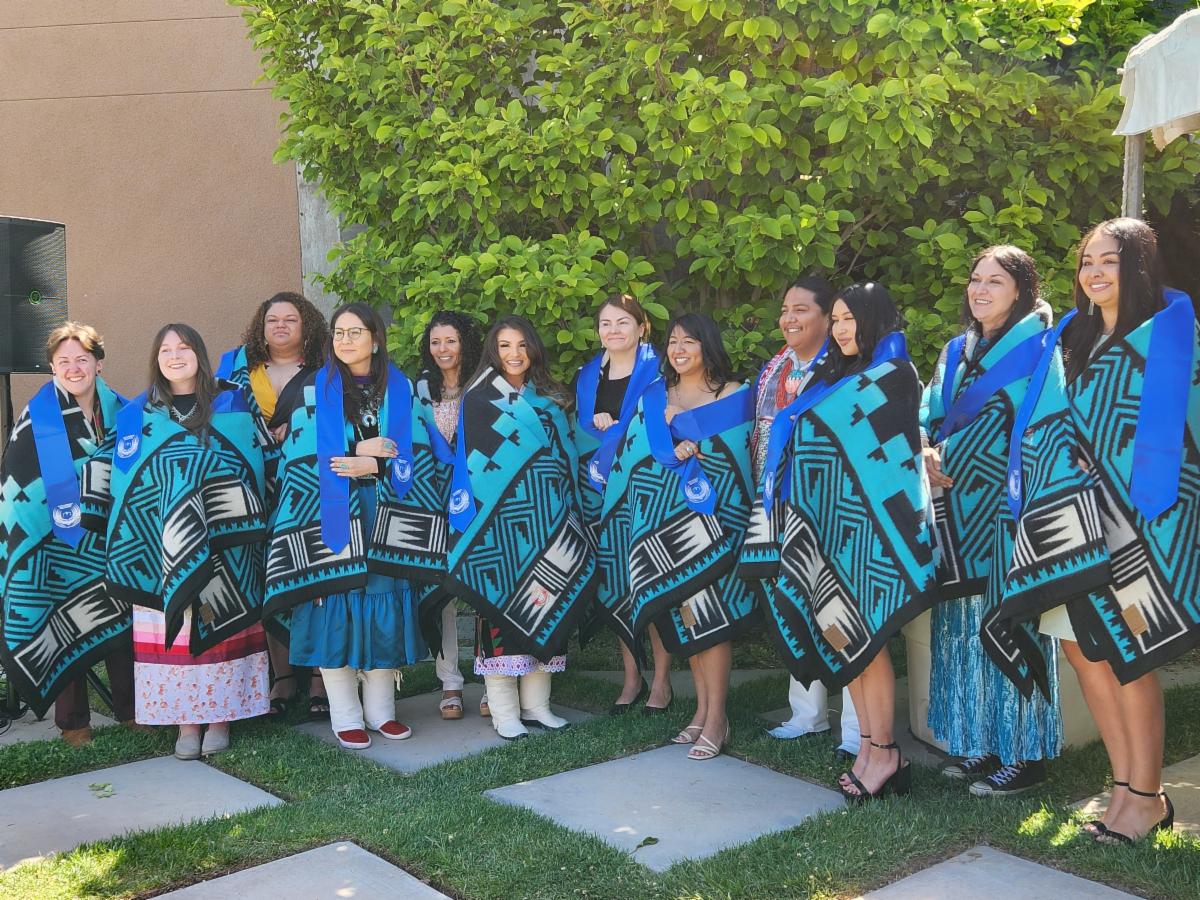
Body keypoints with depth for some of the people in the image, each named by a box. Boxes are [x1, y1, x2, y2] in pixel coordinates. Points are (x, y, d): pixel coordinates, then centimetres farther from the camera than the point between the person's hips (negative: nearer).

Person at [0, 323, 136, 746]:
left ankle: (130, 709, 19)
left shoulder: (118, 409, 5)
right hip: (60, 541, -3)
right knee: (67, 628, -2)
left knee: (121, 623, 6)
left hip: (111, 537, 4)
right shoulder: (38, 417, -8)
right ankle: (73, 721, 11)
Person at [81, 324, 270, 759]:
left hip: (219, 547, -1)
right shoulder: (136, 413, 10)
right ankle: (186, 722, 9)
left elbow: (246, 466, 3)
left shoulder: (229, 405, 5)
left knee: (219, 628, 0)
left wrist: (237, 530, -5)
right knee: (170, 629, 0)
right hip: (160, 550, 2)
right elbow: (111, 471, 10)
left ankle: (219, 715, 12)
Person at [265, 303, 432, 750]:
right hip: (332, 520, -1)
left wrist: (372, 467, -15)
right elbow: (302, 458, -3)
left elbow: (415, 456, 1)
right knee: (337, 611, -2)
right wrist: (361, 449, -12)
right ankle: (345, 717, 8)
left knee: (384, 608, 3)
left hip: (385, 521, 2)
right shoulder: (314, 393, 4)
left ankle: (381, 709, 16)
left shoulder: (400, 390, 8)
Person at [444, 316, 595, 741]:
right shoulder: (479, 399, -1)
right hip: (500, 521, -5)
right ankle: (503, 710, 2)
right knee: (502, 599, -5)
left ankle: (535, 702, 14)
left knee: (544, 602, 5)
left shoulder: (549, 398, 14)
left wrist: (562, 511, 11)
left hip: (544, 519, 5)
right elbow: (477, 464, -5)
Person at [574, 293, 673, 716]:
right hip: (602, 493, 5)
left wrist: (608, 429, -12)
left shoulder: (656, 371, -3)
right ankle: (632, 677, 17)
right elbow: (581, 434, 14)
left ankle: (661, 680, 8)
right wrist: (597, 427, -7)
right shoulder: (588, 376, 13)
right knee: (614, 583, 6)